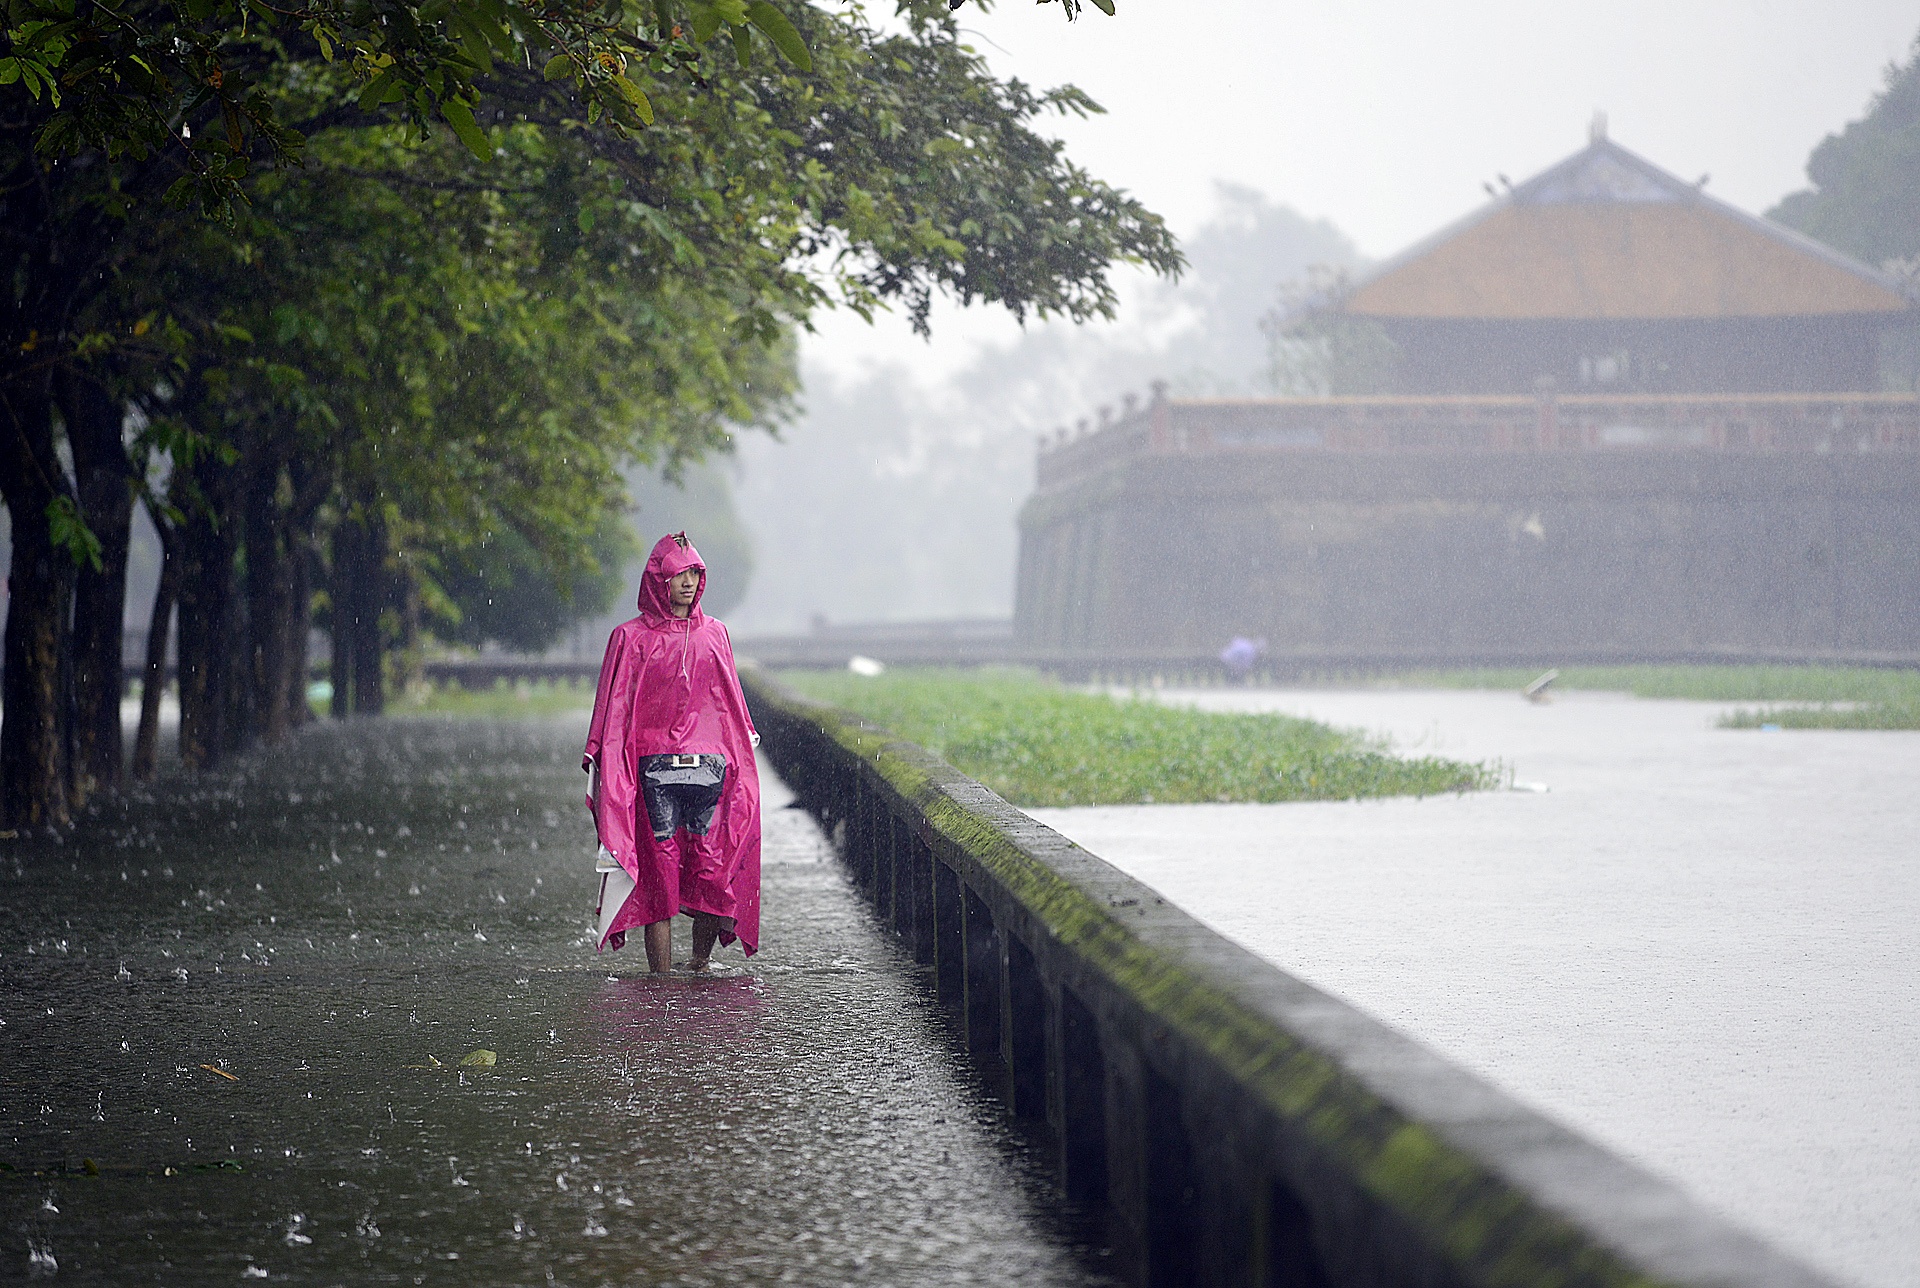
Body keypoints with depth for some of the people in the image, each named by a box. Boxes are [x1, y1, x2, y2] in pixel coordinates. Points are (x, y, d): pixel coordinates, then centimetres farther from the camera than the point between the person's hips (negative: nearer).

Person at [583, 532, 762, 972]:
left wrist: (747, 740, 15)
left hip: (711, 767, 2)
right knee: (658, 872, -5)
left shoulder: (714, 634, 15)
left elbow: (732, 702, 21)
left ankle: (701, 960, 10)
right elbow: (614, 709, 6)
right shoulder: (631, 638, 7)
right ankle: (660, 971, -2)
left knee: (713, 869, -6)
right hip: (654, 767, -2)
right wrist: (598, 758, -1)